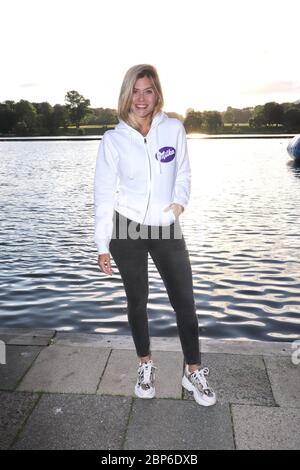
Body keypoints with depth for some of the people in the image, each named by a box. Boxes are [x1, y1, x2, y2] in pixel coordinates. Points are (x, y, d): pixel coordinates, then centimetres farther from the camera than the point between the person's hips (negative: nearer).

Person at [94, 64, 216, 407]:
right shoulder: (113, 139, -4)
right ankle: (145, 364, 32)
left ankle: (193, 372, 20)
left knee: (184, 301, 2)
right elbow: (103, 193, -3)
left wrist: (179, 202, -12)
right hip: (128, 228, -1)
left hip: (167, 228, 1)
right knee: (137, 301, 12)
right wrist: (103, 246, -5)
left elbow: (183, 173, 10)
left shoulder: (174, 129, 0)